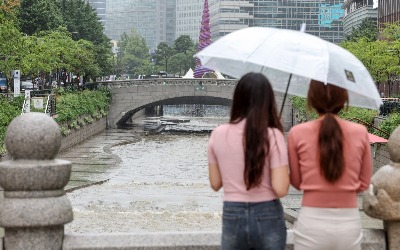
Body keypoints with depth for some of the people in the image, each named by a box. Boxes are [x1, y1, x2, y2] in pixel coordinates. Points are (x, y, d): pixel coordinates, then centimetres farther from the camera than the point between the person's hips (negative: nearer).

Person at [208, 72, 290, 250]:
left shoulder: (218, 134, -2)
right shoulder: (272, 135, -11)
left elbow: (215, 184, 5)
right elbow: (280, 189, -15)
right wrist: (286, 171, 4)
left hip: (232, 217, 2)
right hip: (267, 217, -2)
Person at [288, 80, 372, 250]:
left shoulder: (297, 133, -7)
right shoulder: (360, 133, -4)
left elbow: (296, 182, 4)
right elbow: (363, 184, 6)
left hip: (311, 224, -1)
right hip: (349, 224, 1)